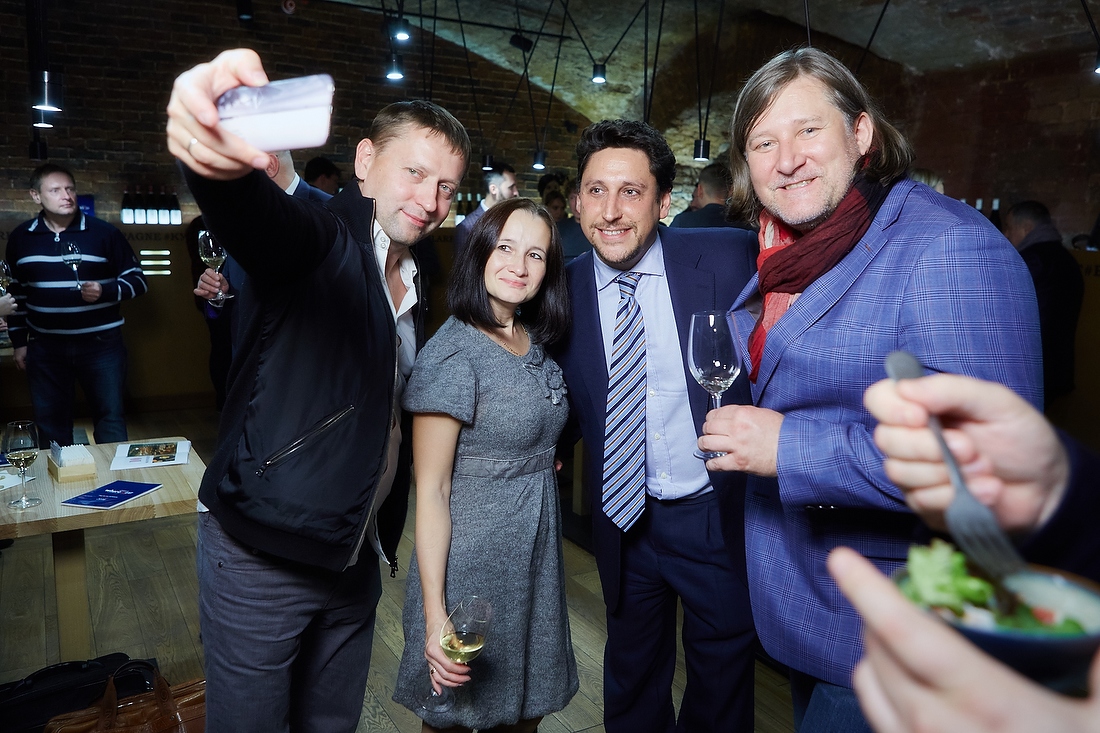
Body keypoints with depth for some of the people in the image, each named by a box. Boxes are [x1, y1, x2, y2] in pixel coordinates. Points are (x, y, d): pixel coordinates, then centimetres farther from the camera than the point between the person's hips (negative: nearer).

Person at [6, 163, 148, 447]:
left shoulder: (104, 233, -4)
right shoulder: (20, 238, 6)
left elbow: (138, 280, 0)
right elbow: (15, 292, 16)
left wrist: (106, 291, -19)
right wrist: (19, 341, 15)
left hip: (101, 343, -3)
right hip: (44, 347, 3)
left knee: (111, 420, 1)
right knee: (50, 425, 11)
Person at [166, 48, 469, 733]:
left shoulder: (416, 283, 8)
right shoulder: (316, 237, -14)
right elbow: (255, 215, -39)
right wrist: (221, 161, -60)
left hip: (356, 557, 7)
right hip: (264, 551, -6)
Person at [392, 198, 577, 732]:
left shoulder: (536, 342, 4)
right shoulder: (452, 353, -19)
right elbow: (431, 492, -18)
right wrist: (434, 617, -20)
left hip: (538, 554, 7)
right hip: (473, 562, -6)